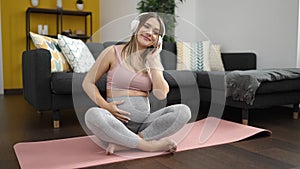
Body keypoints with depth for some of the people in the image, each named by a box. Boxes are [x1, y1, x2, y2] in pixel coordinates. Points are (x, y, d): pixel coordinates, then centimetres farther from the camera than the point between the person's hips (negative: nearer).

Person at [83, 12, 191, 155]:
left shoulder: (154, 61, 12)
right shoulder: (113, 52, 3)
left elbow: (161, 94, -3)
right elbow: (88, 83, 2)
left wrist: (152, 61, -2)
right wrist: (106, 106, -13)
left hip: (144, 122, 4)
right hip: (116, 122, -3)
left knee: (183, 111, -20)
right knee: (93, 114, -35)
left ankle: (120, 143, -24)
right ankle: (148, 145, -26)